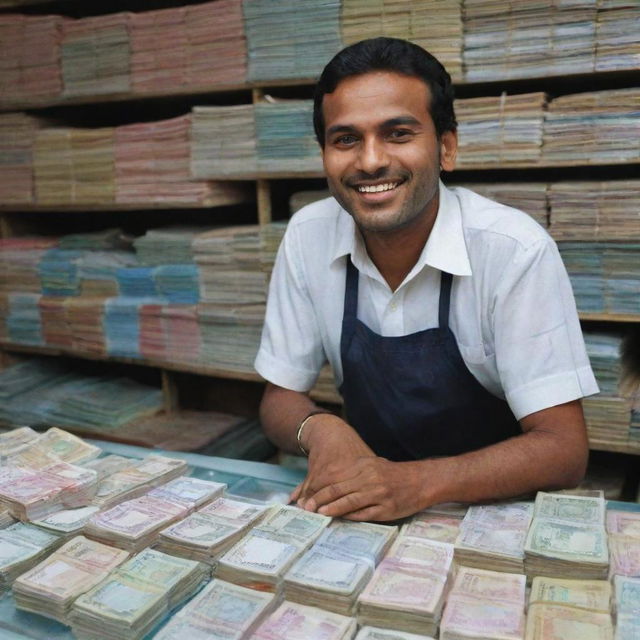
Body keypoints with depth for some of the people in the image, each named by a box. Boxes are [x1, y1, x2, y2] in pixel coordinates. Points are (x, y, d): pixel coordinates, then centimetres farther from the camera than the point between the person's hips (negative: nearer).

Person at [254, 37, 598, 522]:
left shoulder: (515, 251, -19)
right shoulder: (308, 236, -9)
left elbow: (563, 448, -18)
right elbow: (281, 396, 0)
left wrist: (417, 482, -33)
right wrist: (319, 429, -22)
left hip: (495, 511, -1)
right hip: (368, 505, 2)